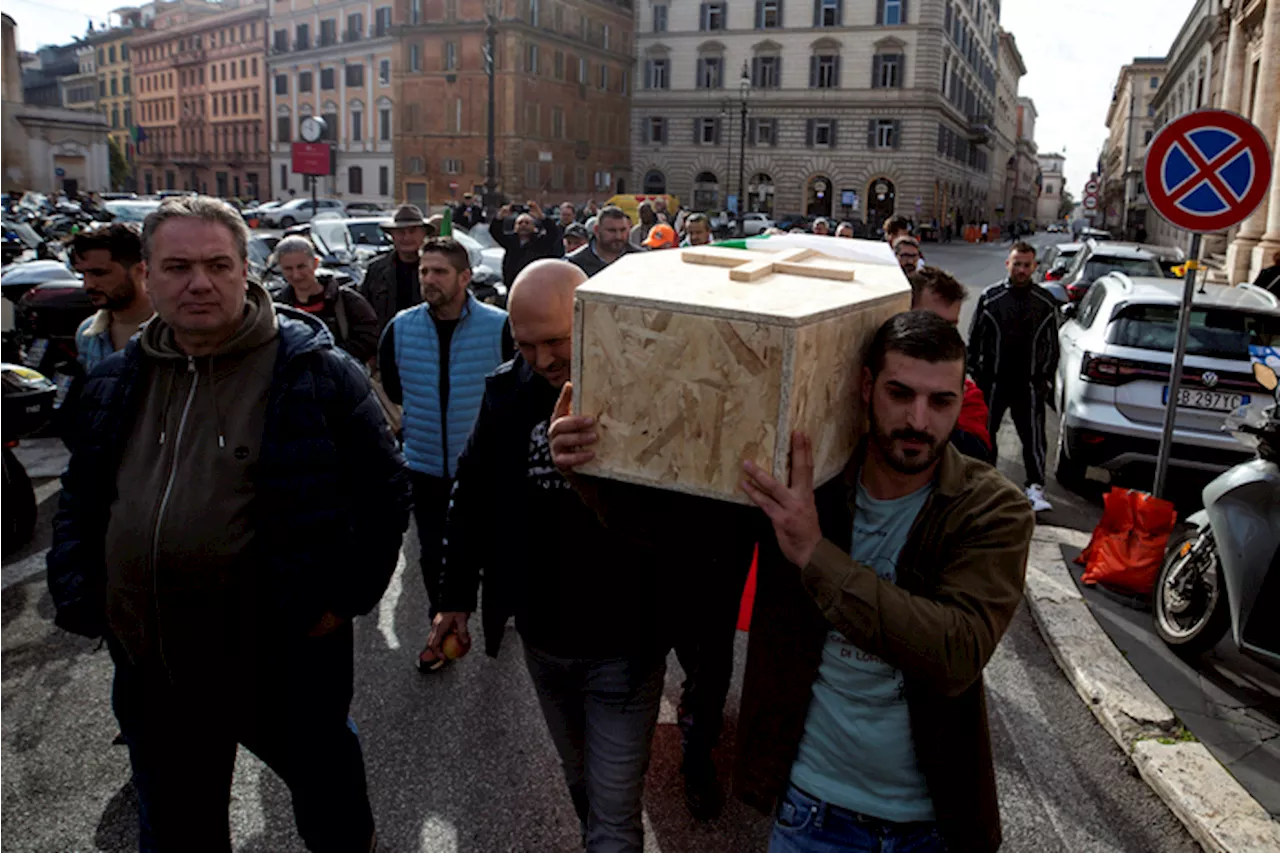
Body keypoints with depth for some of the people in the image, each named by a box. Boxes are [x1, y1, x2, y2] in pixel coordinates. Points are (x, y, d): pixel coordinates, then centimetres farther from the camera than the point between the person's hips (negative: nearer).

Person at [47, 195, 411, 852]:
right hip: (151, 675, 5)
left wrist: (348, 594, -11)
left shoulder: (315, 371, -12)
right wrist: (76, 597, 5)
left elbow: (385, 487, -7)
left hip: (287, 661, -5)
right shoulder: (118, 381, 5)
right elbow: (80, 500, 16)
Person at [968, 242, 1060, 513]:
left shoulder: (1046, 302, 4)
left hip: (1029, 385, 0)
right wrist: (975, 373, 0)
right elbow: (974, 339, 4)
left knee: (1033, 437, -5)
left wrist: (1046, 380, 5)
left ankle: (1036, 488, -1)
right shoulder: (990, 297, 0)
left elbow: (1051, 345, 10)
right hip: (992, 382, 0)